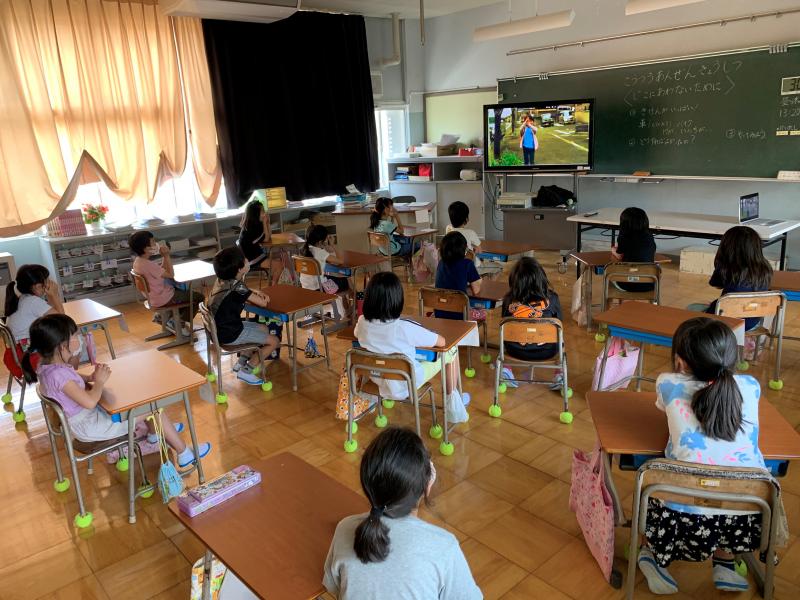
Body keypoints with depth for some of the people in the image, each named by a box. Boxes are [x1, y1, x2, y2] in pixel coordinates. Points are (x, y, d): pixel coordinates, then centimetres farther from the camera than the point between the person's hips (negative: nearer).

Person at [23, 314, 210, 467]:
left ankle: (154, 432, 40)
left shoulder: (48, 364, -2)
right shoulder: (57, 374, -32)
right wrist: (99, 382, -20)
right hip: (90, 427, -10)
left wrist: (91, 377, -1)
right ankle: (184, 453, 4)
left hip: (83, 417, 10)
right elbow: (90, 401, -37)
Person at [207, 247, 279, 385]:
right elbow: (263, 303, -18)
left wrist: (253, 292, 3)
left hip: (219, 327, 9)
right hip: (230, 335, -9)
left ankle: (241, 362, 24)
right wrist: (261, 297, 5)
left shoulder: (221, 280, 2)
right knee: (274, 341, -2)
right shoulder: (237, 286, -22)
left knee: (264, 328, 24)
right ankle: (246, 371, 4)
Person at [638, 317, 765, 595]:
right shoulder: (750, 386, 7)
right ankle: (724, 564, 29)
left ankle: (654, 555, 17)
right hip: (749, 521, 3)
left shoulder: (669, 385, 2)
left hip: (687, 519, -3)